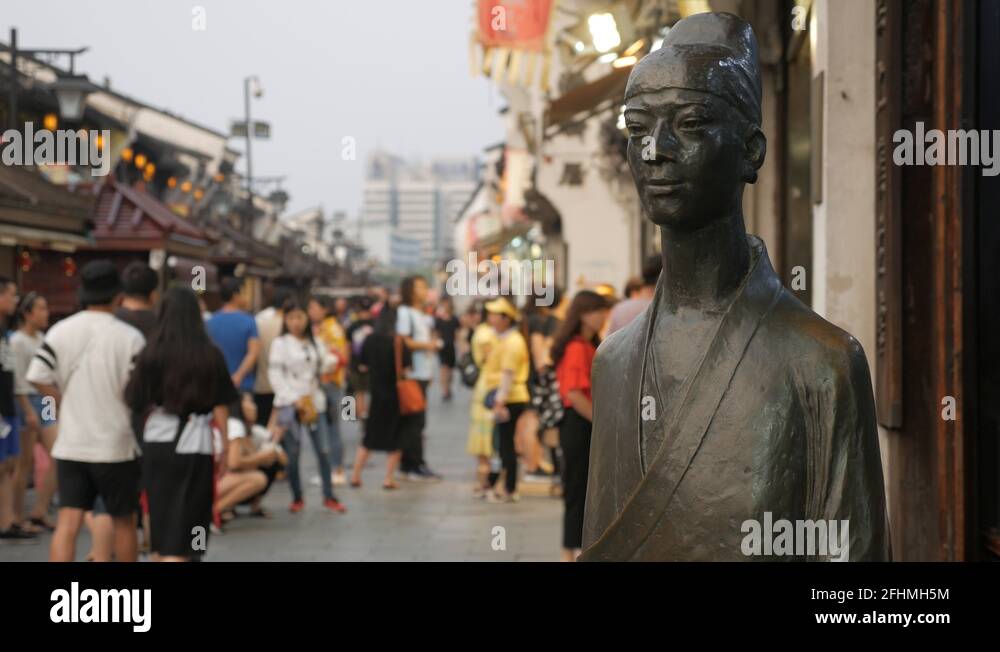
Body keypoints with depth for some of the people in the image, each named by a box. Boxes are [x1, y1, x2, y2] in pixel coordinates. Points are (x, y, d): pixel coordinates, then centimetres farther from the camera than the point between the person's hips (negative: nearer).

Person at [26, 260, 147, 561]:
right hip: (116, 444, -2)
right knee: (123, 521, 14)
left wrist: (67, 402, 9)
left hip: (70, 444, 2)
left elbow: (37, 377, -5)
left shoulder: (60, 331, 0)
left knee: (67, 523, 1)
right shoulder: (130, 337, -10)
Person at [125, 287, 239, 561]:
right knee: (182, 529, 0)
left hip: (156, 443, 2)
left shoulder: (152, 353, -4)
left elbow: (137, 401, -4)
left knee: (160, 523, 17)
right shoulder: (210, 355, -3)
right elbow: (220, 408, -1)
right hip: (196, 446, -1)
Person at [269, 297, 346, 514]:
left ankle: (329, 496, 6)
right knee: (293, 452, -3)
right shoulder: (280, 344, -2)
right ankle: (297, 498, 10)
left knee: (322, 449, -1)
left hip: (313, 401, 4)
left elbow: (322, 367, 17)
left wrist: (332, 361, -5)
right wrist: (295, 400, -14)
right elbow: (275, 375, -8)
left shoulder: (314, 343, 13)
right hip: (289, 404, -4)